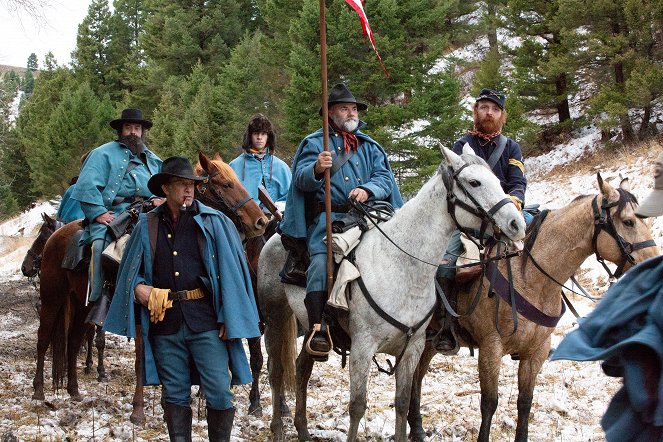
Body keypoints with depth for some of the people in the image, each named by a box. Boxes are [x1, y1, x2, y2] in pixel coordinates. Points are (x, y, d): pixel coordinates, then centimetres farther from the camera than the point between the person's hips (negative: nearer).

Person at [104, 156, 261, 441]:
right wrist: (138, 287, -5)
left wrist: (229, 319, -8)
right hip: (165, 321, 3)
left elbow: (232, 271, -2)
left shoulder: (215, 222, 1)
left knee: (219, 393, -4)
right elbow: (129, 269, 18)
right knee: (175, 396, 10)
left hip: (205, 320, -2)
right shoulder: (147, 226, 9)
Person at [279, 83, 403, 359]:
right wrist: (317, 169, -25)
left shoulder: (370, 147, 23)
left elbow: (384, 178, 9)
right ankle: (317, 328, -34)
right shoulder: (315, 143, 12)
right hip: (328, 216, -4)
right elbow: (301, 179, -2)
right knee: (322, 259, -27)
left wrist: (367, 190, -13)